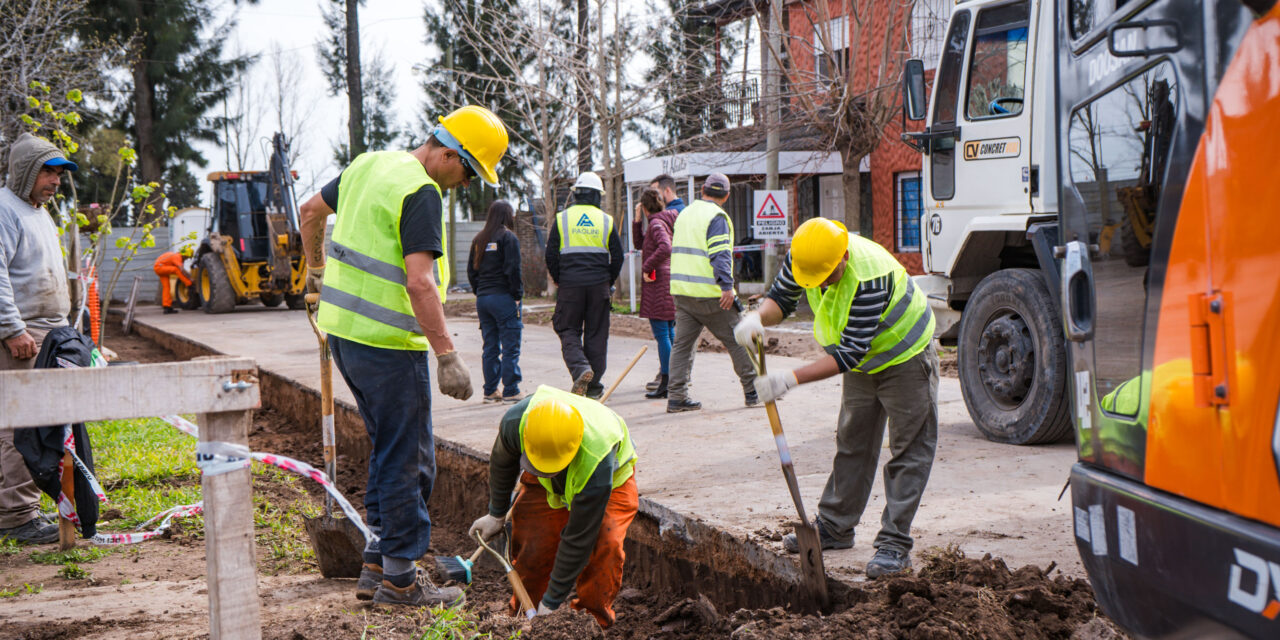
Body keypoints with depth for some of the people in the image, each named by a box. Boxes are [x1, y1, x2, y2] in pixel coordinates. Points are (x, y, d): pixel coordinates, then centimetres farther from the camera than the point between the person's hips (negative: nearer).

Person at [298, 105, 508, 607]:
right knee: (408, 461, 1)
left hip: (342, 328, 9)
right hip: (386, 342, -9)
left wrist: (316, 271, 39)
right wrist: (448, 357, -23)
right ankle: (399, 578, 9)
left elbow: (311, 211, 25)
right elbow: (419, 283, -25)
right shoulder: (420, 193, -18)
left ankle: (378, 566, 23)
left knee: (390, 451, 18)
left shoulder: (368, 165, 11)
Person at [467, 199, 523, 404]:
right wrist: (517, 295, -7)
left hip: (482, 298, 6)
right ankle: (511, 391, -1)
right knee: (510, 347, -1)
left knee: (490, 347, 11)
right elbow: (513, 270, -14)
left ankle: (490, 391, 14)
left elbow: (471, 270, 12)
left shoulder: (479, 239, 11)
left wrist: (479, 292, 16)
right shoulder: (508, 237, -8)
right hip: (503, 298, -6)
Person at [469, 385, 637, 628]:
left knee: (605, 544, -25)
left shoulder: (597, 465, -46)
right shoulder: (516, 422, -36)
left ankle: (595, 621, -7)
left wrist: (551, 602, -28)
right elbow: (502, 462, -8)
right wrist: (496, 514, 5)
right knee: (532, 543, -10)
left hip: (612, 477, -3)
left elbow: (577, 540, -36)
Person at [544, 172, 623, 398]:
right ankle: (594, 387, 11)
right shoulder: (607, 221, 5)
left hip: (570, 285, -1)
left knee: (568, 331, 7)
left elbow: (550, 254, 1)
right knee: (596, 334, 8)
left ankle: (580, 367, -20)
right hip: (599, 286, 1)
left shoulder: (562, 218, 2)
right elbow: (618, 257, 5)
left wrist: (558, 280, 14)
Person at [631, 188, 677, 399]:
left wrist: (647, 267, -21)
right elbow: (639, 243, 23)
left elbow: (665, 248, -31)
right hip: (668, 281, 10)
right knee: (669, 332, 14)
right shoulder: (664, 221, 16)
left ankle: (666, 383, -8)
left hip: (658, 283, -10)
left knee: (661, 333, -8)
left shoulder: (656, 223, -13)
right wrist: (637, 221, 13)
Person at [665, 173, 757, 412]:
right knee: (737, 340, 4)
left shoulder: (684, 214, 17)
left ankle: (676, 397, 0)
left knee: (682, 343, 6)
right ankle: (753, 391, 9)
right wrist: (727, 286, -24)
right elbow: (720, 254, -19)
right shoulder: (717, 217, -9)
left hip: (681, 293, 7)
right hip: (709, 294, -7)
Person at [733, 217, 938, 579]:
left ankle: (895, 544, -4)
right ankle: (834, 527, 23)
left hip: (905, 358, -7)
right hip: (863, 362, 8)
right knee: (851, 443, 14)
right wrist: (758, 318, -26)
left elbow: (849, 353, -36)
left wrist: (792, 379, -39)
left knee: (908, 452, -6)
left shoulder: (870, 276, -39)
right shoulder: (803, 257, -18)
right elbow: (782, 297, -2)